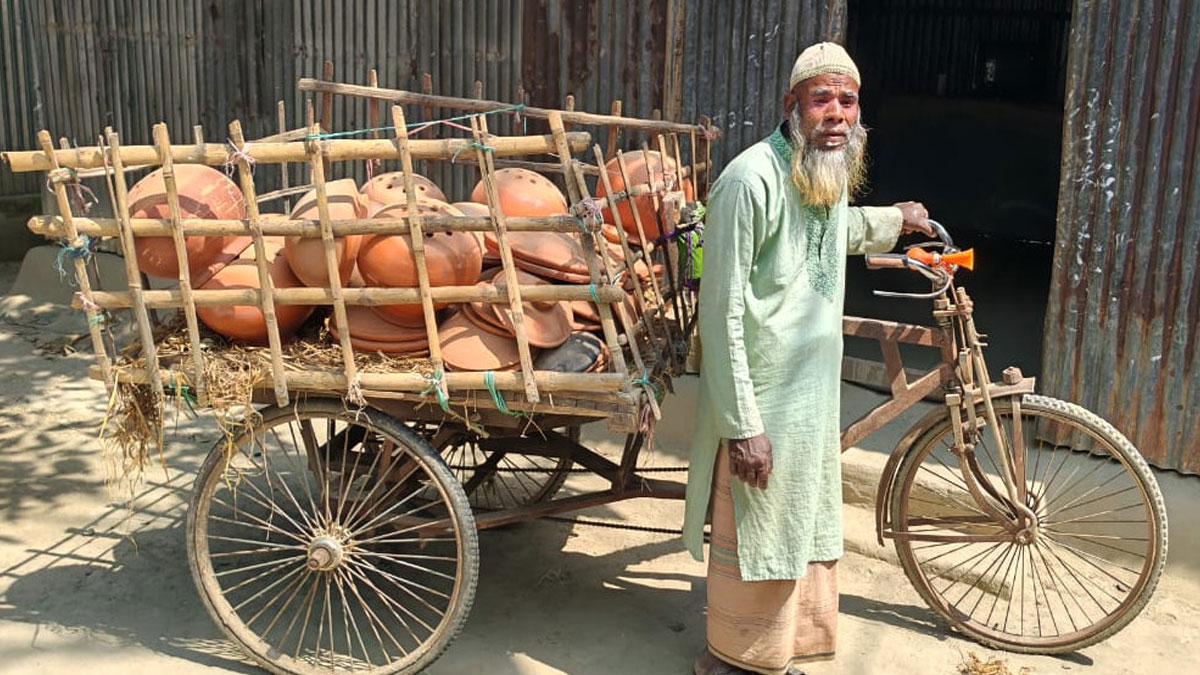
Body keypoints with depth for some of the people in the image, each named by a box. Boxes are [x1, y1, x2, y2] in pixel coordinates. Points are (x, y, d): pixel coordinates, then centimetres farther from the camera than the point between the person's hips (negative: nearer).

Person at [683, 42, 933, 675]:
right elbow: (723, 311, -21)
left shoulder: (830, 173, 7)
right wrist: (743, 425, -21)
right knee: (756, 539, 5)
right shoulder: (753, 179, -20)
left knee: (808, 532, 18)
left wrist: (893, 220, 46)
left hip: (815, 396, 9)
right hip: (762, 403, -9)